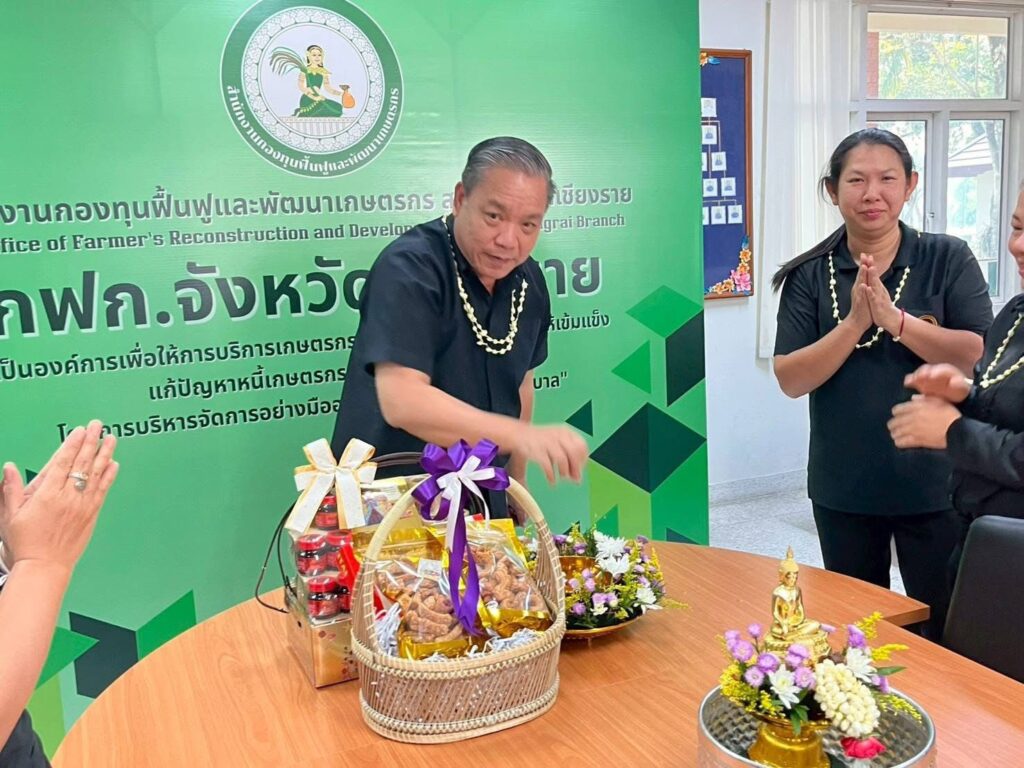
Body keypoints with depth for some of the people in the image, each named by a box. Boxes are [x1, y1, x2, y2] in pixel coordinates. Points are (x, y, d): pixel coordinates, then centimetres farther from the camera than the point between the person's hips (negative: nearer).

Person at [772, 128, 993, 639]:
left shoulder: (948, 260, -3)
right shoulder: (810, 275, -1)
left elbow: (980, 357, -13)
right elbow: (791, 379, -8)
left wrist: (894, 319, -21)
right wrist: (855, 322, -20)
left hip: (934, 485, -1)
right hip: (843, 489, 2)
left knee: (944, 632, 10)